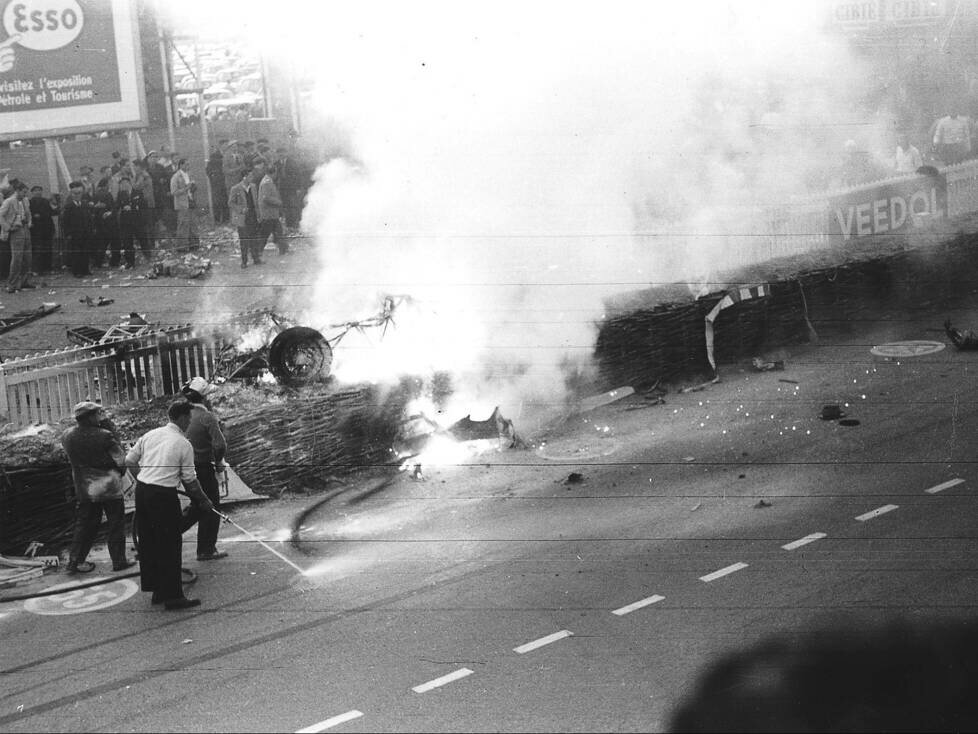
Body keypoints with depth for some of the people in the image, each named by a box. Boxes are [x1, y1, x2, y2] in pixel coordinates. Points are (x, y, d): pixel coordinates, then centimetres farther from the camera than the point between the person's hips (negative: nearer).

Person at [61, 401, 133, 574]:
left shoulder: (68, 436, -5)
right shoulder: (104, 436, -19)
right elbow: (121, 460, -10)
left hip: (83, 487, 5)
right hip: (109, 487, -5)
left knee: (84, 525, 16)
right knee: (116, 525, 9)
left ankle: (74, 561, 15)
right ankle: (118, 561, 14)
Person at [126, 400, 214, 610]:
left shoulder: (150, 435, 9)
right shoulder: (183, 444, -6)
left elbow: (129, 461, 13)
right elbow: (189, 480, -1)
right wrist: (203, 501, 13)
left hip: (142, 490, 7)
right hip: (164, 496, -7)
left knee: (147, 543, 14)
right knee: (170, 546, 0)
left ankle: (156, 590, 24)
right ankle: (172, 596, 3)